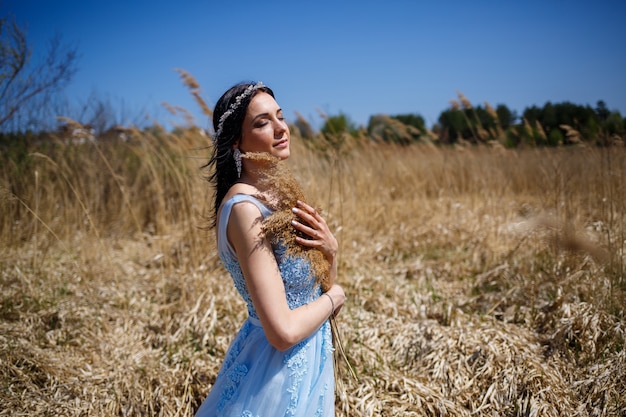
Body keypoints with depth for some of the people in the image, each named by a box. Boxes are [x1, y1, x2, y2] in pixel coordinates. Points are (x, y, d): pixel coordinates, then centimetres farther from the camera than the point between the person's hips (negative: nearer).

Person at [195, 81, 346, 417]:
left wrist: (330, 250, -12)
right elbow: (283, 331, -28)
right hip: (279, 368, -8)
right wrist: (335, 296, -12)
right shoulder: (245, 208, -24)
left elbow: (324, 284, 8)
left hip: (308, 360, 8)